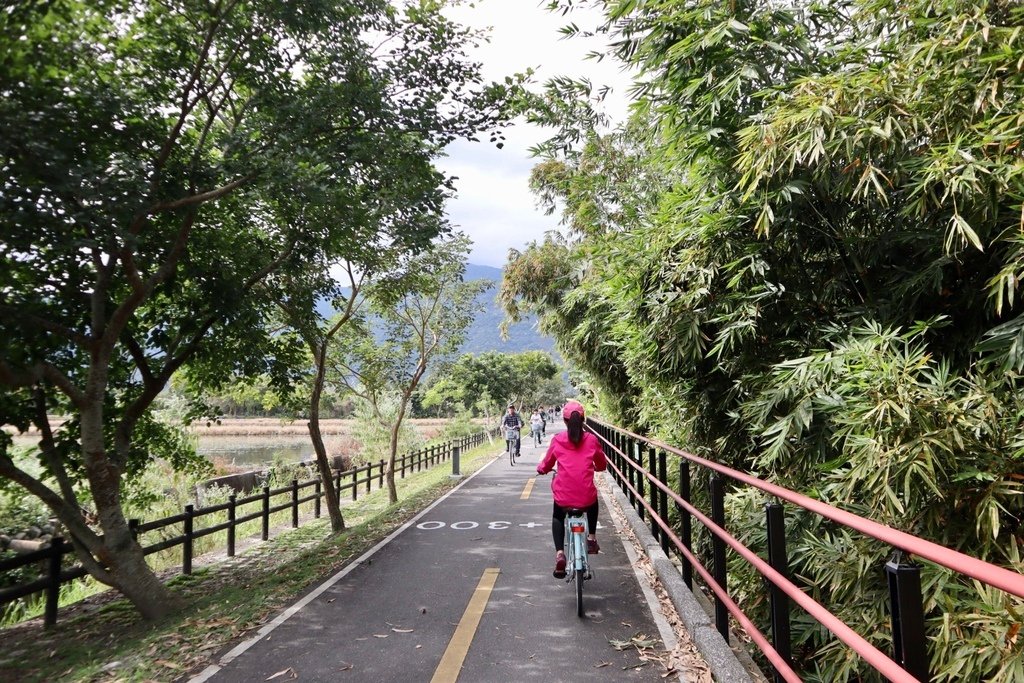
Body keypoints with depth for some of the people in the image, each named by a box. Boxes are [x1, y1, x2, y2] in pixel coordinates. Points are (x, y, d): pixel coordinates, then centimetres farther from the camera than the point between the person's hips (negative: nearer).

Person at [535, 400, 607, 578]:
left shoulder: (557, 440, -1)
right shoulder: (591, 440, 0)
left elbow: (547, 464, 12)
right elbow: (602, 465, 14)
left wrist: (541, 469, 34)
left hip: (563, 496, -1)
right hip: (586, 497, 1)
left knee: (557, 517, 31)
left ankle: (560, 553, 10)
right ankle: (591, 538, 27)